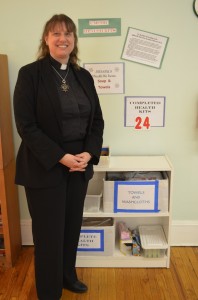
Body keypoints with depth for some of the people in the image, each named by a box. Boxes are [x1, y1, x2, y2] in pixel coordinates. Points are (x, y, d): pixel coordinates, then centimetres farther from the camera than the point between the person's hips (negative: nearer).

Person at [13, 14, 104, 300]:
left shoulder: (83, 76, 8)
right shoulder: (30, 73, -7)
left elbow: (97, 120, 8)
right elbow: (26, 125, -13)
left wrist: (88, 153, -9)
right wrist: (61, 157, -19)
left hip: (80, 166, 5)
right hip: (44, 168, -5)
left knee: (72, 226, 17)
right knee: (49, 232, 6)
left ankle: (68, 276, 42)